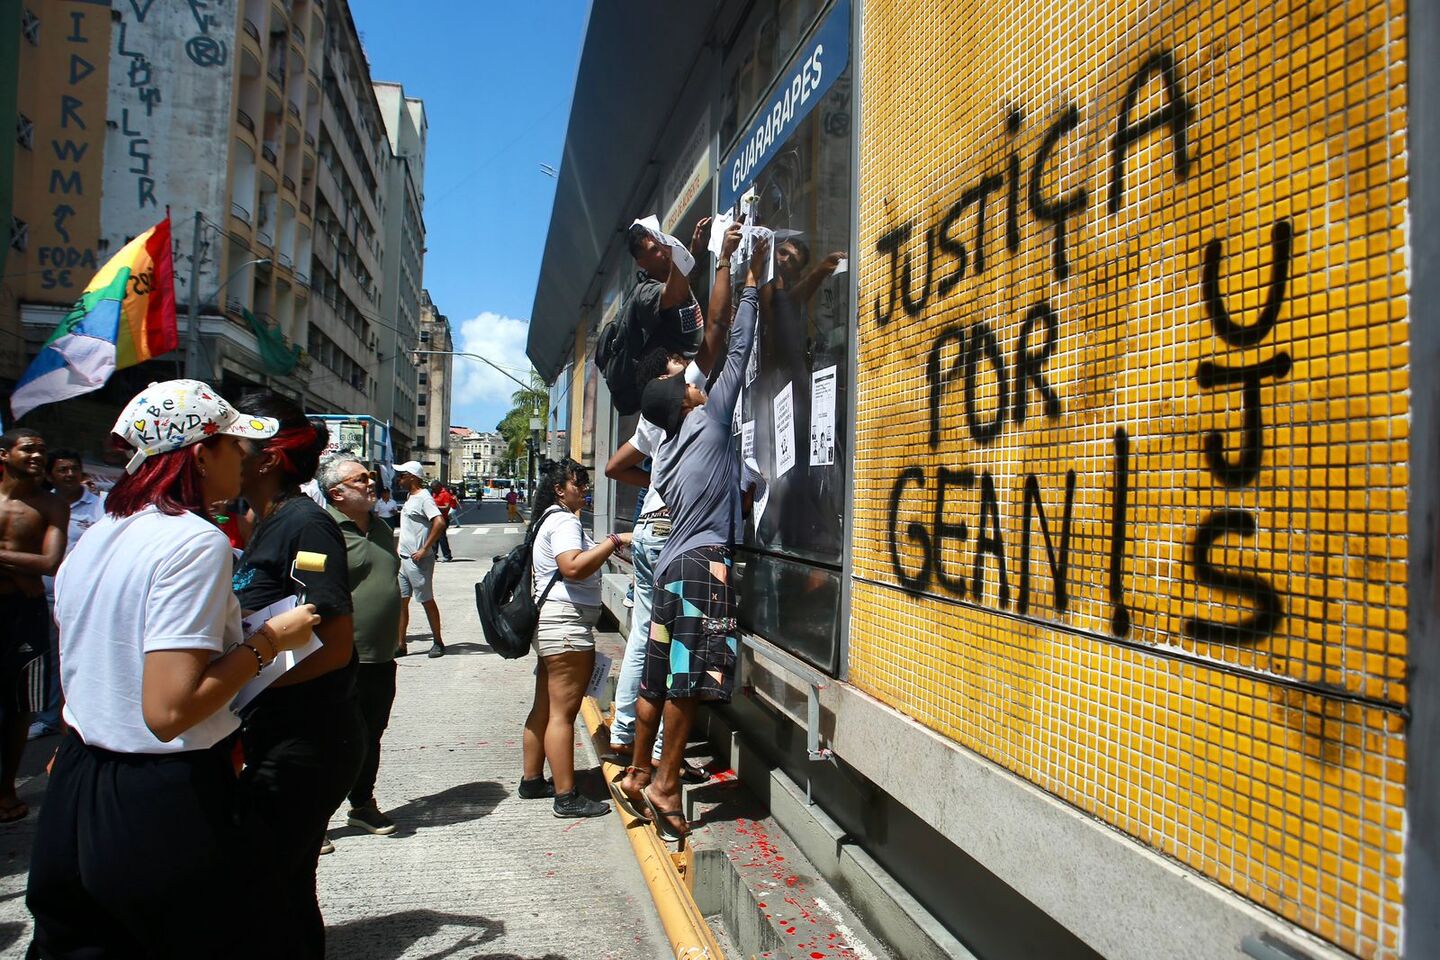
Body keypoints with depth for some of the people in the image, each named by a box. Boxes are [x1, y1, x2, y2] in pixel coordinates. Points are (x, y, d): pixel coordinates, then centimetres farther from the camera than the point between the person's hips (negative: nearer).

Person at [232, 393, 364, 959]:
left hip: (307, 746, -9)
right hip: (280, 741, 9)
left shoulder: (305, 523, -17)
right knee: (286, 885, 19)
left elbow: (334, 646, -22)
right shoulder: (267, 526, 12)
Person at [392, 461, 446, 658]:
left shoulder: (424, 497, -14)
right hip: (404, 559, 9)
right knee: (400, 601, 7)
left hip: (419, 560, -9)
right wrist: (400, 549, 17)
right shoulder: (409, 496, 14)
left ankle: (438, 643, 12)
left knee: (427, 601, 1)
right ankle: (400, 644, 13)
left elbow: (440, 523, -27)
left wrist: (424, 550, -25)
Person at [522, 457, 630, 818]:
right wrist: (614, 541, -25)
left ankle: (532, 780, 25)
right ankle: (566, 796, -4)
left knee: (544, 708, 16)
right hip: (567, 623, -11)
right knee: (563, 712, -8)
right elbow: (574, 567, -28)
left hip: (549, 622, 11)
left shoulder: (547, 520, 21)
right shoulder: (564, 521, -12)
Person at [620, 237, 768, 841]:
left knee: (659, 677, 12)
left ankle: (639, 773, 22)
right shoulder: (706, 422, -3)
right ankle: (665, 783, -1)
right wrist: (750, 283, 10)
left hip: (675, 564, 8)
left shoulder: (671, 450, 15)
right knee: (690, 679, -5)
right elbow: (737, 354, 1)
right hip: (703, 563, -8)